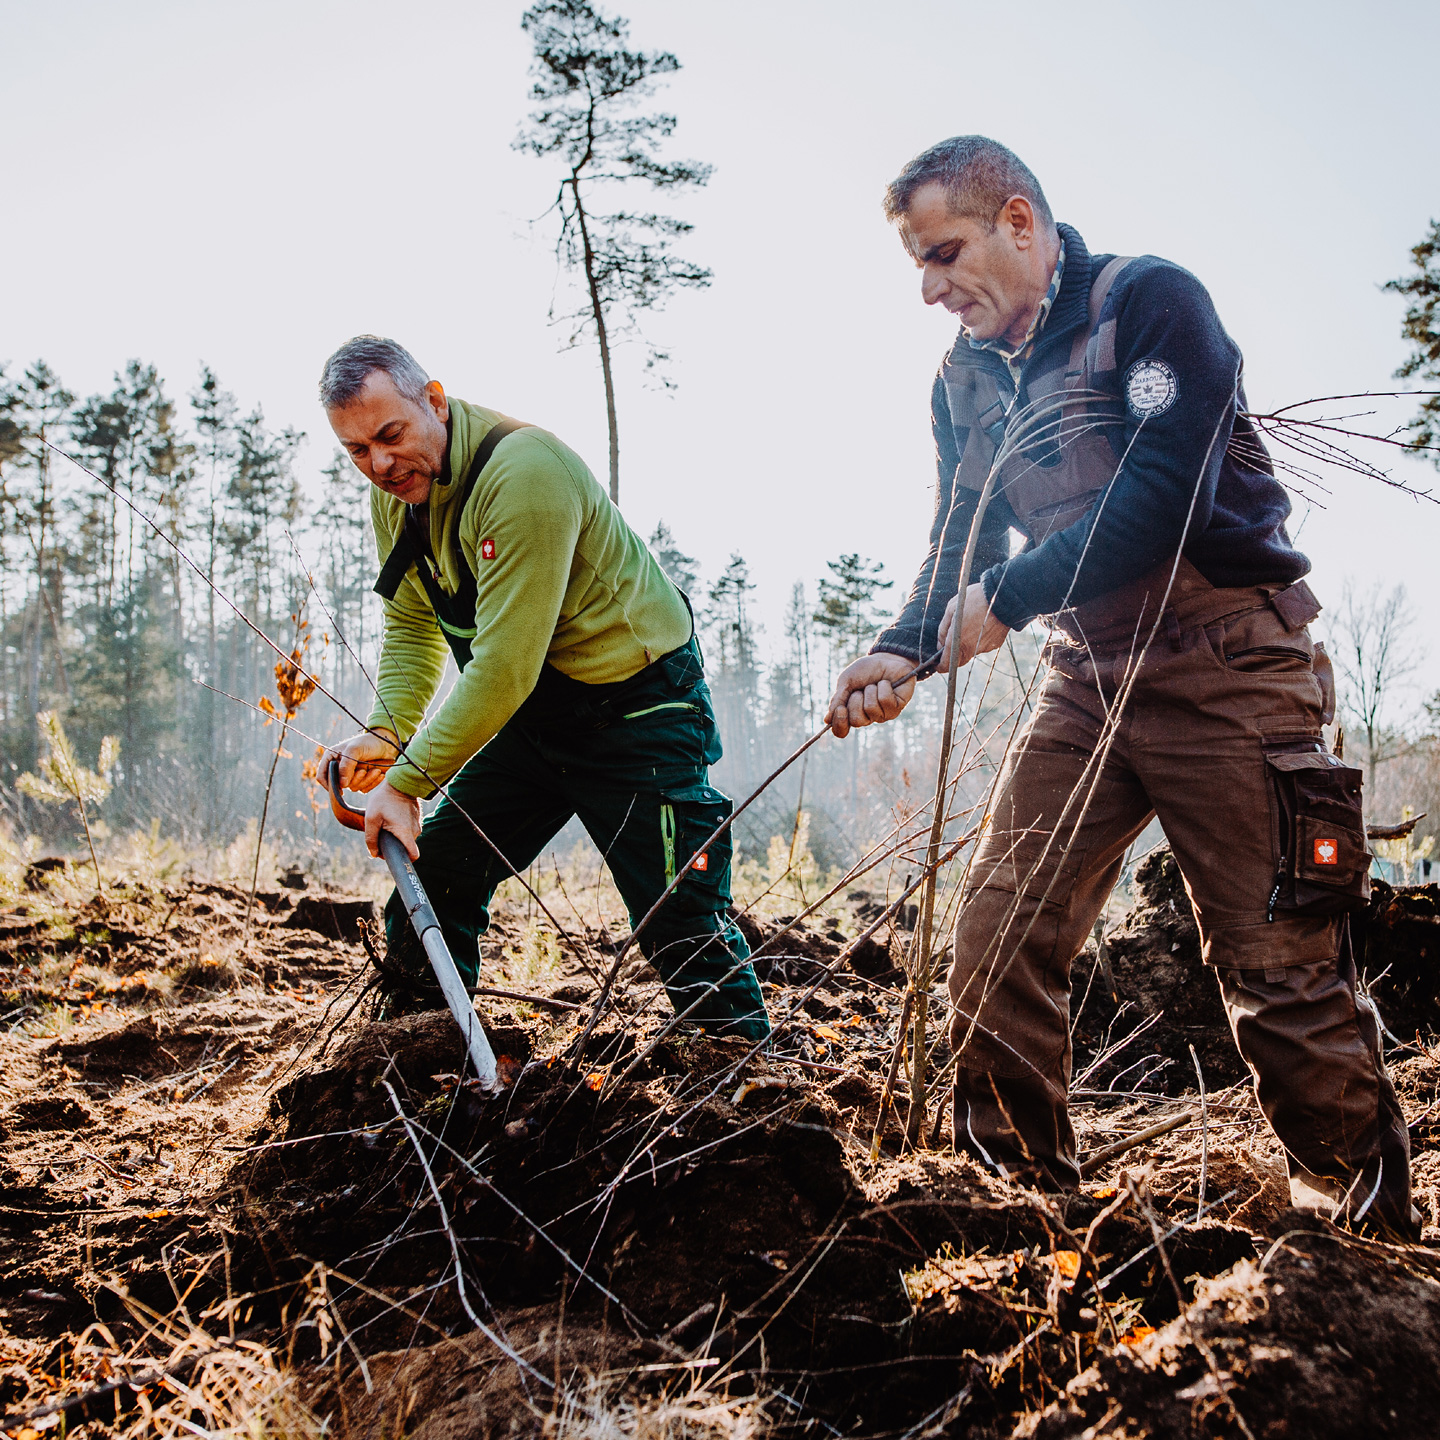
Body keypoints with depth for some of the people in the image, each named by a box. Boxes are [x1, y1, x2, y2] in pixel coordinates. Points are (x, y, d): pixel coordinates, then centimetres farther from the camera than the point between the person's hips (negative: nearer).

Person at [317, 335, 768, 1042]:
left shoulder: (522, 472, -28)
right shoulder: (396, 491, 0)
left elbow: (504, 666, -30)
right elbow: (411, 627, 11)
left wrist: (407, 781, -26)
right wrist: (386, 730, -6)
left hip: (637, 707, -8)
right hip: (531, 713, 8)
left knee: (683, 925, -9)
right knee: (434, 872, 8)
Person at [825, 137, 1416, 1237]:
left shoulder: (1150, 301, -7)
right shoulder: (965, 380, 13)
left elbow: (1164, 494, -20)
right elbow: (962, 544, 14)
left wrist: (1007, 600, -18)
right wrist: (908, 647, -6)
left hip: (1224, 666, -6)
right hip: (1090, 682, 6)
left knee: (1280, 971, -3)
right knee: (996, 946, -2)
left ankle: (1367, 1238, 15)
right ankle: (1022, 1196, 16)